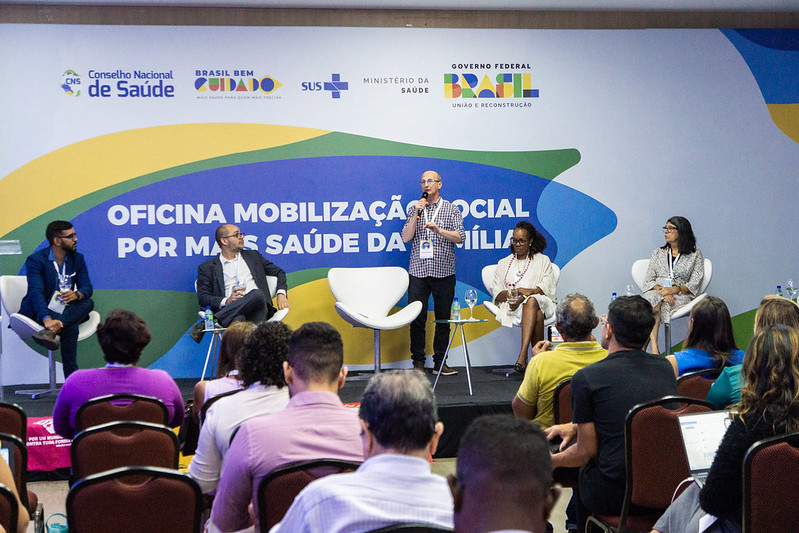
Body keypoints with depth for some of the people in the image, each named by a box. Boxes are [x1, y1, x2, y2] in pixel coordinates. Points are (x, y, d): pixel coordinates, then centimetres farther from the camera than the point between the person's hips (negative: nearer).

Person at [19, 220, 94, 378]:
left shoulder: (77, 258, 8)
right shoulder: (35, 260, -11)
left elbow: (87, 288, -1)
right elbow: (36, 292, -26)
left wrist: (76, 294, -29)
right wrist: (47, 319, -45)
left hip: (65, 311, 5)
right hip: (38, 312, -5)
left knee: (88, 302, -28)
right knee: (71, 327, -34)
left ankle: (50, 331, -47)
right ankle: (71, 376, -42)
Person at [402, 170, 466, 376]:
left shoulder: (451, 210, 7)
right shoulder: (415, 209, 11)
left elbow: (460, 237, -1)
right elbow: (406, 237, 2)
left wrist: (439, 230, -15)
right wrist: (417, 214, -8)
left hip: (444, 271, -1)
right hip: (418, 271, 1)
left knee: (443, 318, 2)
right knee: (417, 318, -3)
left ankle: (440, 362, 9)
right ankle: (418, 362, 4)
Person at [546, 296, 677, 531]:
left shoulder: (585, 378, -10)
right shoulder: (665, 368, 7)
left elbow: (587, 451, -4)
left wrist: (552, 461, 16)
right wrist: (576, 426, 30)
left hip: (615, 495, -5)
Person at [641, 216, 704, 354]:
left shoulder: (695, 255, 12)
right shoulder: (658, 253, 22)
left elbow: (694, 285, 2)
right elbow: (648, 280, 10)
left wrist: (674, 290, -17)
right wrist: (661, 290, -12)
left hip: (680, 296, -2)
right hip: (657, 292, 2)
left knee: (660, 306, -37)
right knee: (652, 298, -37)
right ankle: (653, 347, -51)